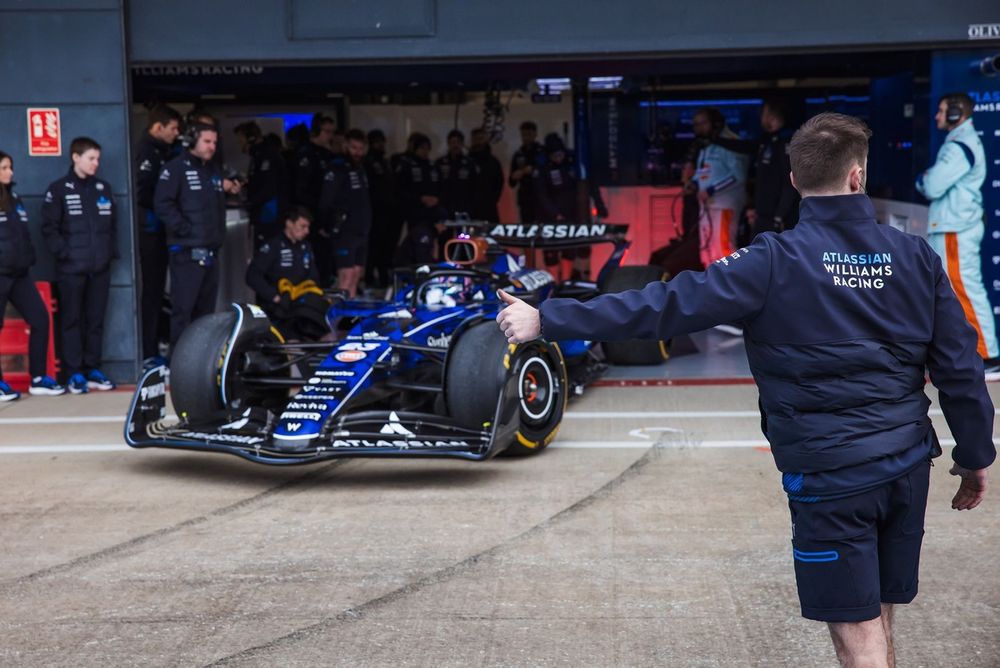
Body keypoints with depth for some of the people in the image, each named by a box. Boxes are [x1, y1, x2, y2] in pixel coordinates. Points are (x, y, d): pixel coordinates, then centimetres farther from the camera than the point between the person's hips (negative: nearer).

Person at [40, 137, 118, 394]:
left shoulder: (104, 188, 13)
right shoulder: (58, 189, -1)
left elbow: (112, 225, 17)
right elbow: (49, 227, -6)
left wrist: (112, 252, 7)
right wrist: (63, 254, -13)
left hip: (100, 267, 4)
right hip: (71, 268, -4)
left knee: (96, 320, 7)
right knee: (72, 320, 0)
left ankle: (92, 369, 15)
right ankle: (74, 374, 3)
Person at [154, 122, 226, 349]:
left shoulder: (213, 170, 20)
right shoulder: (176, 168, -6)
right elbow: (163, 204, -15)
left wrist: (219, 233, 15)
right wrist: (184, 229, -16)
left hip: (211, 251, 8)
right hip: (187, 251, -8)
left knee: (206, 309, 11)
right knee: (183, 308, -9)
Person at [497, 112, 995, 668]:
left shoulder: (777, 262, -13)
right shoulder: (916, 256, -1)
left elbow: (667, 305, -18)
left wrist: (548, 320, -15)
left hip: (830, 474, -4)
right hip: (908, 464, 5)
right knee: (878, 619, 20)